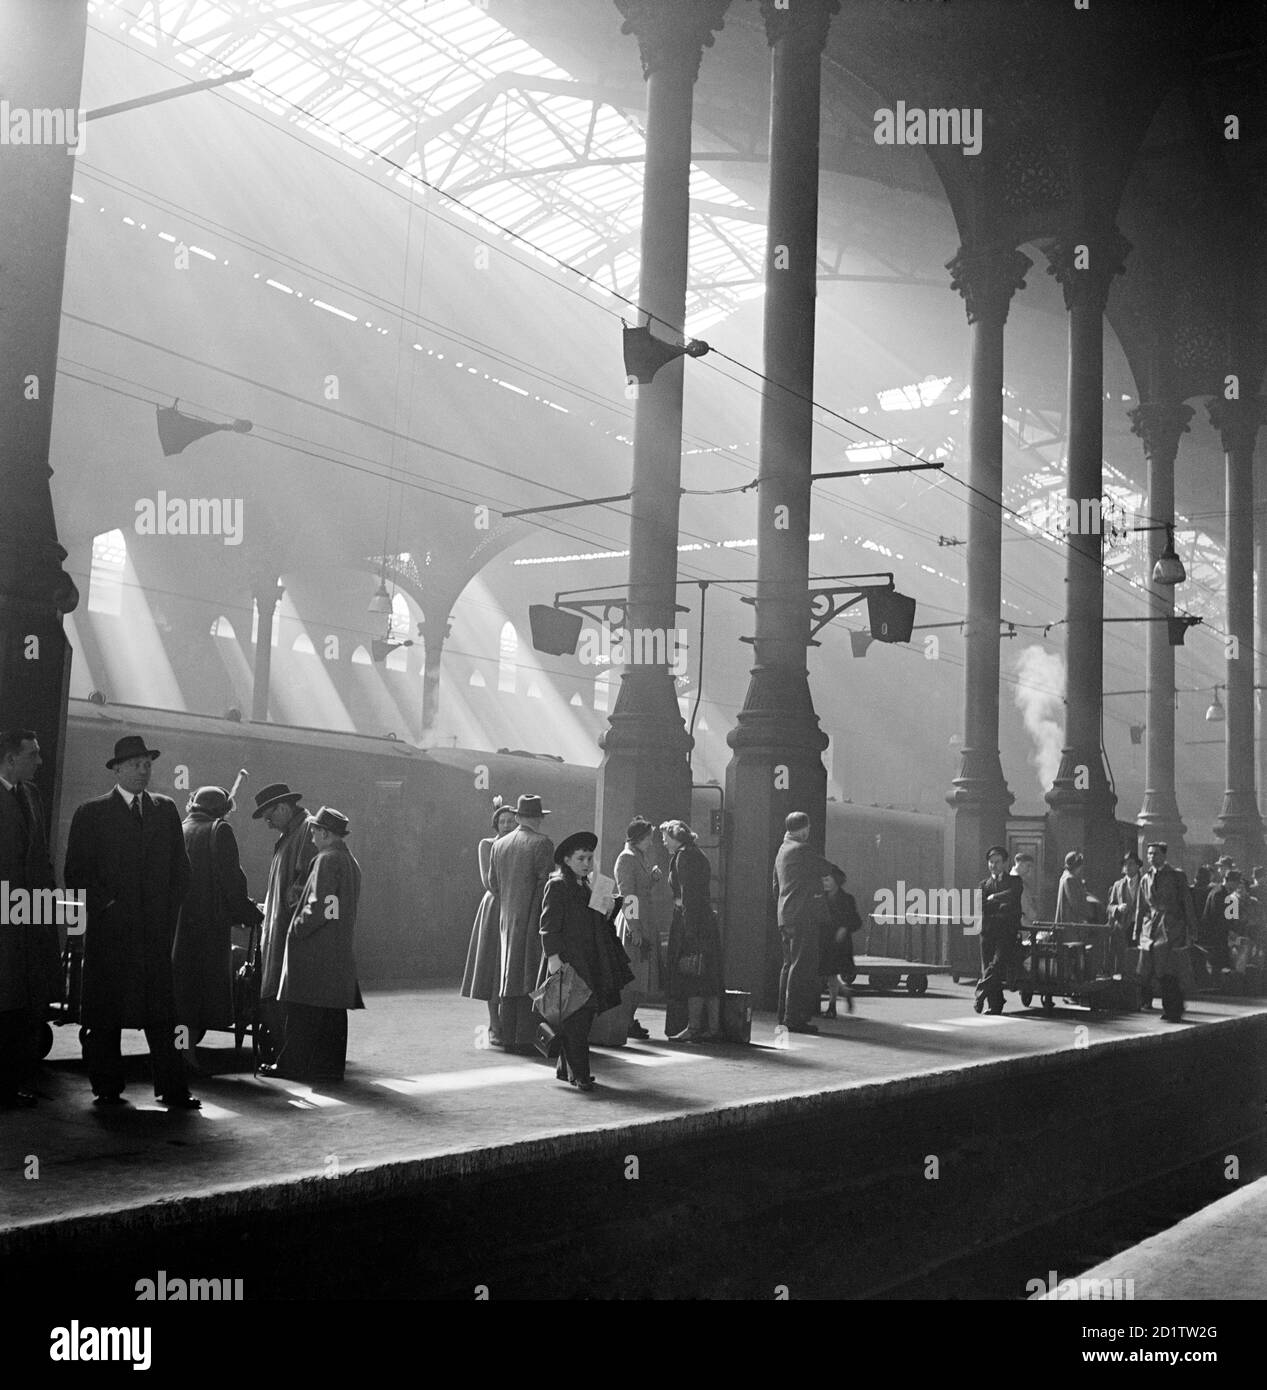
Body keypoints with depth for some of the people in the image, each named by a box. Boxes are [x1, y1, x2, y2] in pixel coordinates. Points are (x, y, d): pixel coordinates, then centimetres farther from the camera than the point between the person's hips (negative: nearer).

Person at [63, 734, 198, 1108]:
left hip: (156, 928, 2)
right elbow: (76, 871, 1)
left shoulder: (166, 809, 13)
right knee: (104, 1012, 2)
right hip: (108, 930, -2)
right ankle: (107, 1087, 12)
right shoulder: (91, 814, 4)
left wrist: (168, 911, 4)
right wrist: (105, 905, -8)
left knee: (162, 1012, -2)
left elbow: (180, 868, 15)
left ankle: (173, 1089, -1)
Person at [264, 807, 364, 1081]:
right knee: (333, 1012, 10)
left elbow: (320, 907, -20)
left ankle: (293, 1064, 1)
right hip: (340, 949, 9)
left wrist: (297, 929, -9)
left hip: (315, 949, -9)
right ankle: (331, 1065, 14)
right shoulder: (351, 861, 13)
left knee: (303, 1011, -3)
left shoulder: (327, 860, -14)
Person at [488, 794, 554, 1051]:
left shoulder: (500, 845, 9)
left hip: (507, 920, 6)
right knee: (531, 981, -3)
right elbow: (546, 882, -13)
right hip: (534, 921, -6)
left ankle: (508, 1038, 13)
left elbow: (492, 883, 12)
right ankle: (525, 1039, -5)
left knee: (509, 977, 11)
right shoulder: (542, 843, -9)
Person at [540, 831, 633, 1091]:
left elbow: (597, 924, 22)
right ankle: (578, 1074, -7)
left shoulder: (586, 886, 18)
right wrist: (553, 956, -21)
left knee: (584, 1017, 10)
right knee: (575, 1019, -10)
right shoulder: (557, 886, -7)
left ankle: (565, 1068, 20)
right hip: (567, 961, -8)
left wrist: (609, 908, 3)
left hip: (590, 962, 8)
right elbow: (548, 925, -13)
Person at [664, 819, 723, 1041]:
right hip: (707, 917, 9)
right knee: (709, 977, 8)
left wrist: (688, 929, -21)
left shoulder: (684, 856, -9)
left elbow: (687, 893, -17)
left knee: (692, 975, -6)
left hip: (690, 917, -9)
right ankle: (713, 1028, 10)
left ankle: (694, 1027, -5)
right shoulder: (699, 854, 18)